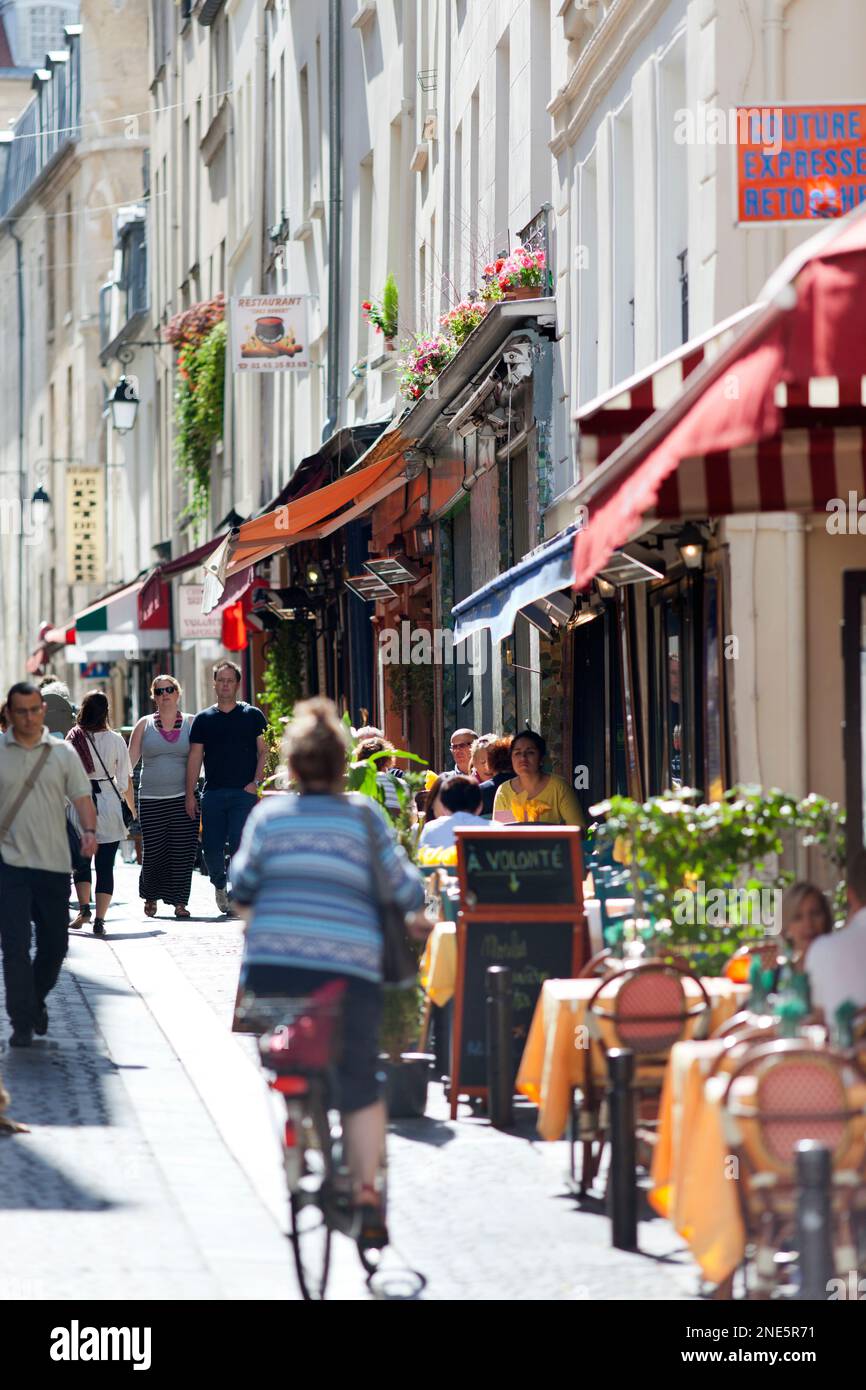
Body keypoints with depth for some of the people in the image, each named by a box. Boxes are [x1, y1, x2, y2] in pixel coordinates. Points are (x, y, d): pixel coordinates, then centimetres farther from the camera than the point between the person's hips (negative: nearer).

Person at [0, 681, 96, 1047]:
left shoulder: (63, 753, 7)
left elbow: (81, 797, 3)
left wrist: (89, 831, -15)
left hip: (54, 863, 2)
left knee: (54, 944, 8)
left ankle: (36, 1000, 34)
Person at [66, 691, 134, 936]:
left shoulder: (73, 739, -3)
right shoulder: (115, 740, -3)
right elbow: (125, 781, 1)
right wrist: (133, 809, 13)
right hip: (109, 803, 0)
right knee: (105, 865, 3)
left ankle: (84, 908, 0)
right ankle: (99, 920, -2)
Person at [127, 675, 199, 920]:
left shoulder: (191, 723, 7)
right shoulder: (145, 725, 9)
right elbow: (129, 760, 8)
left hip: (183, 798, 0)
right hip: (151, 799, 0)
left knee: (182, 852, -6)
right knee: (153, 851, -3)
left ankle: (179, 902, 2)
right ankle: (150, 897, 19)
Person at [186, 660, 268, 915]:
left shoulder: (252, 715, 6)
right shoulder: (203, 719, 11)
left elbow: (264, 751, 4)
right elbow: (194, 758, 9)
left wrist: (256, 782, -10)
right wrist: (189, 795, 2)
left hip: (244, 792, -2)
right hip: (213, 794, 2)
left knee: (239, 846, -13)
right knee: (211, 848, 1)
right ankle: (219, 885, 27)